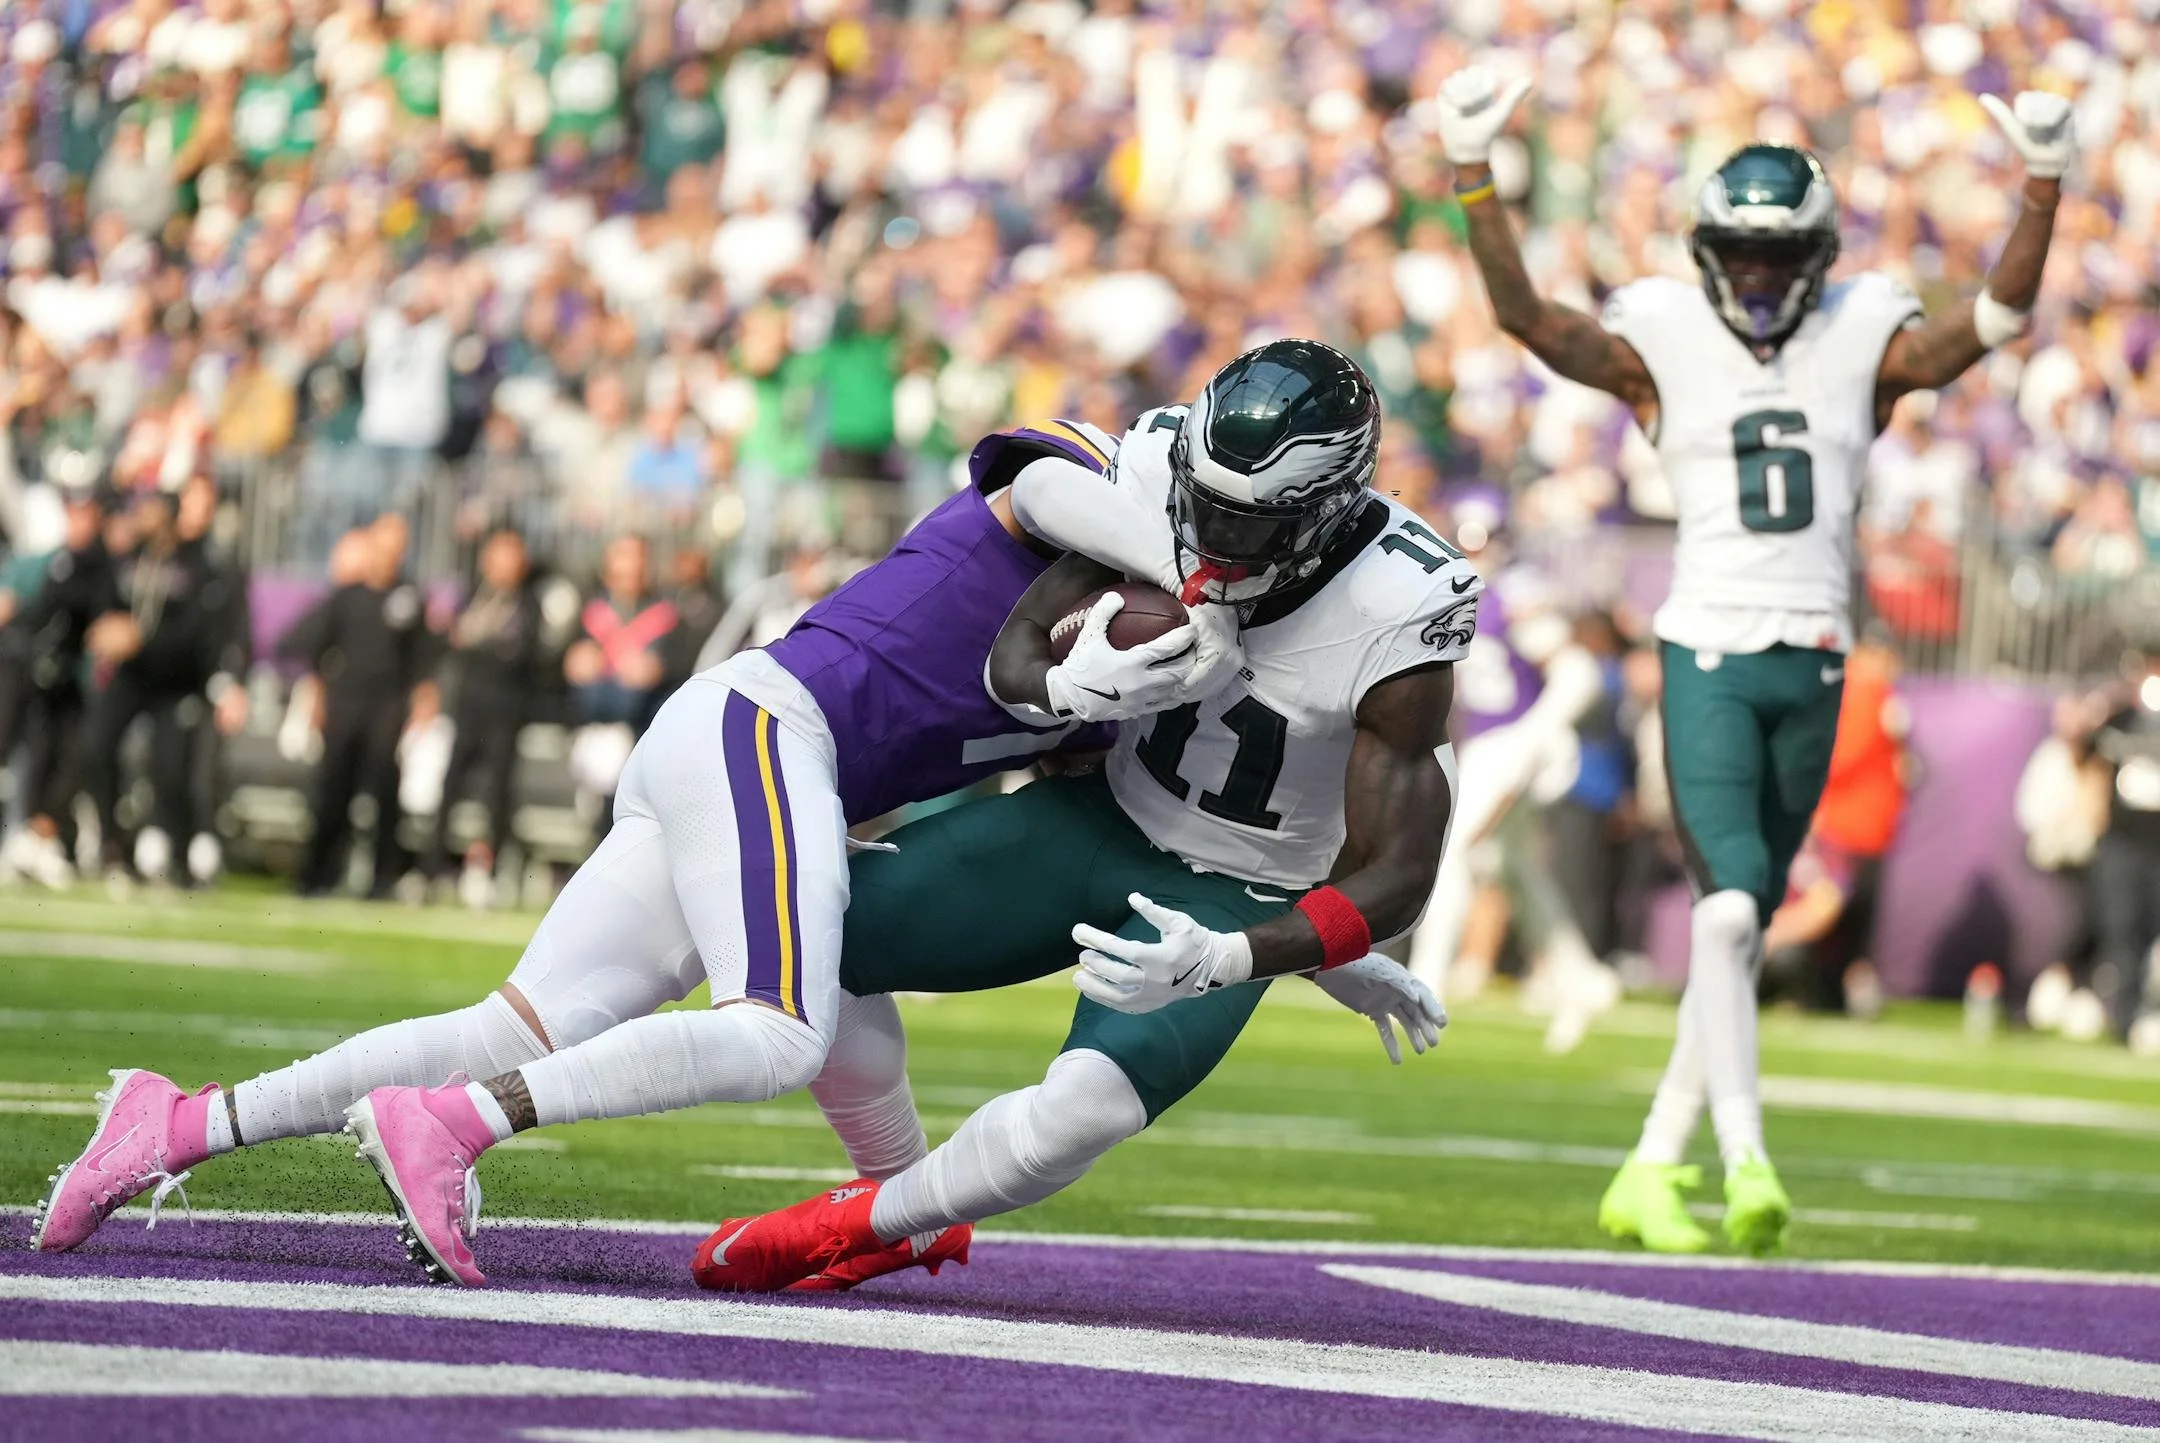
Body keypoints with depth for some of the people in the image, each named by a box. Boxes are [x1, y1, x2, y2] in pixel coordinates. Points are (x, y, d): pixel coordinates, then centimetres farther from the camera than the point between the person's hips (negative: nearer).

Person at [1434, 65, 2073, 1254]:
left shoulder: (1864, 348, 8)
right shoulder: (1662, 349, 2)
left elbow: (2000, 312, -1)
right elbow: (1522, 313, -8)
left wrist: (2043, 186, -13)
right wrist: (1471, 174, -18)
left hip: (1813, 665, 3)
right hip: (1708, 656, -3)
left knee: (1742, 926, 9)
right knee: (1730, 904, -19)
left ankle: (1653, 1170, 18)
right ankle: (1746, 1161, -23)